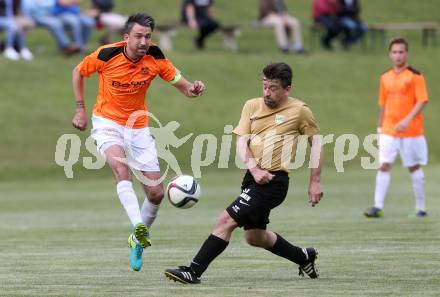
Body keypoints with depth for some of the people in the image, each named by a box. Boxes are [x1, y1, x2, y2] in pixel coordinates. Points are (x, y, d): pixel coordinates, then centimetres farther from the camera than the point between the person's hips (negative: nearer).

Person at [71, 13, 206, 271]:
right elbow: (78, 72, 1)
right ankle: (138, 227, -46)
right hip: (107, 122, -3)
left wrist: (192, 89, -32)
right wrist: (81, 109, -1)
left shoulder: (155, 57, -12)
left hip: (138, 127, 3)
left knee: (156, 193, 0)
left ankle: (139, 240, 26)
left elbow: (180, 83, -9)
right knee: (120, 165, -35)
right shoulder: (106, 55, -17)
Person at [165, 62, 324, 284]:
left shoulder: (299, 110, -2)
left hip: (273, 181, -7)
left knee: (226, 220, -16)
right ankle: (304, 258, 39)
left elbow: (316, 143, 7)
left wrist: (315, 182, 4)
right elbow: (241, 142, 2)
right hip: (254, 177, 7)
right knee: (254, 237, 18)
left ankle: (193, 272, -13)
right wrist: (254, 168, -15)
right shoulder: (252, 106, 9)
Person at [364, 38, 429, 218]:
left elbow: (422, 101, -13)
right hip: (388, 131, 4)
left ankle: (420, 208, 15)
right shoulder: (385, 78, 10)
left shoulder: (415, 76, -7)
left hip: (411, 131, -4)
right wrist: (380, 127, 16)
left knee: (414, 168, 5)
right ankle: (378, 207, -10)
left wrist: (408, 120, -24)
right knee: (384, 166, -7)